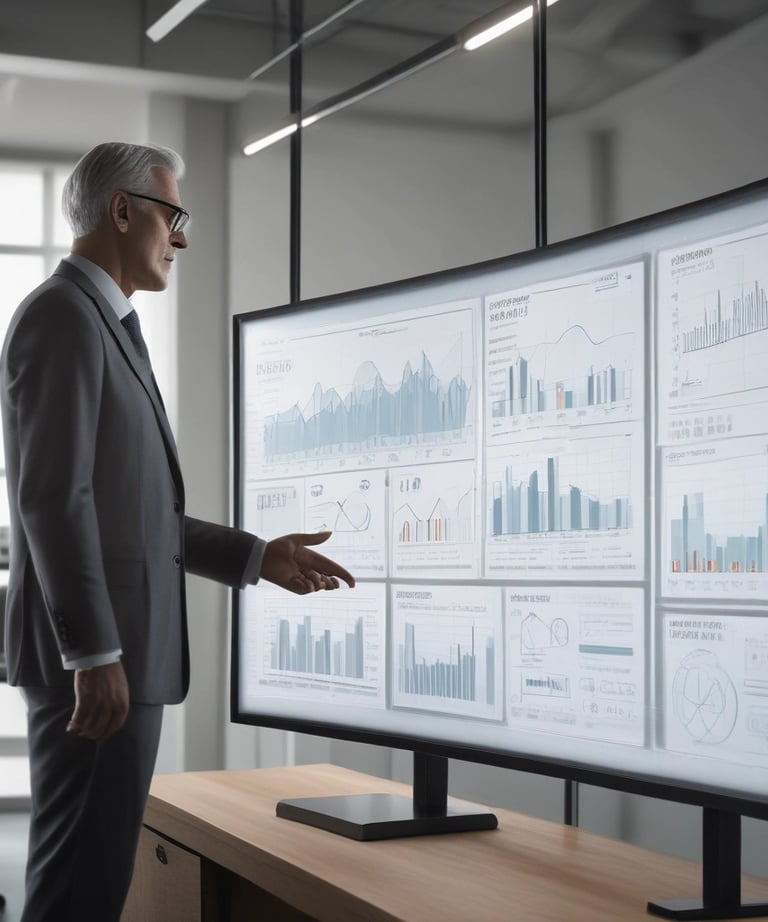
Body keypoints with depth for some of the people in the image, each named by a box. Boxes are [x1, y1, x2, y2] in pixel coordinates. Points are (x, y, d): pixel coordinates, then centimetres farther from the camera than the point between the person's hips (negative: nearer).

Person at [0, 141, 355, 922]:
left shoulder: (104, 325, 20)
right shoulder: (63, 314, -11)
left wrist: (258, 558, 19)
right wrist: (95, 655, -23)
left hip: (114, 651, 10)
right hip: (94, 658, -10)